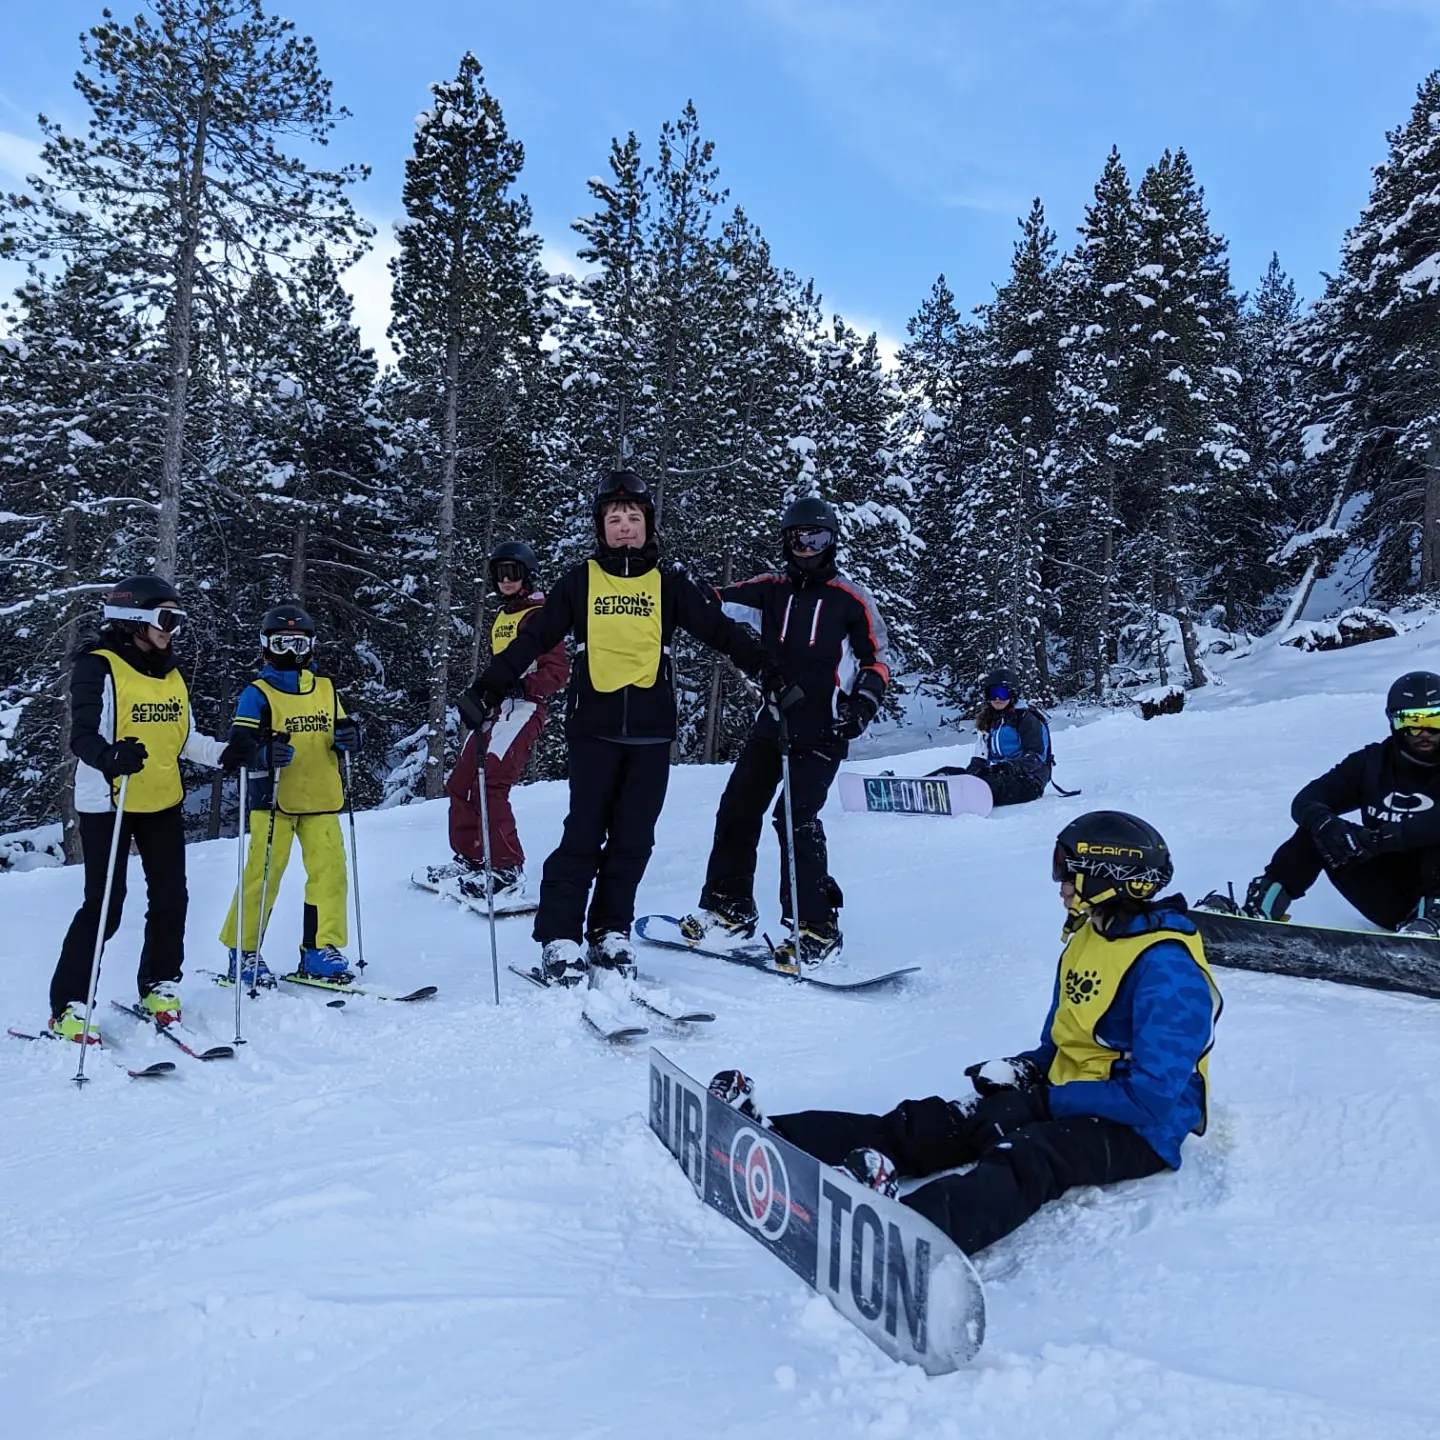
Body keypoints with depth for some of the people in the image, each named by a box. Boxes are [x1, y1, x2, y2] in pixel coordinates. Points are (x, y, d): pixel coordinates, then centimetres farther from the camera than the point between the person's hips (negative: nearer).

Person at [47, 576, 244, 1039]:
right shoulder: (99, 666, -10)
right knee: (104, 905, -5)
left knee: (170, 898, 10)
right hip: (107, 803, -7)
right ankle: (68, 1006, 7)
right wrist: (110, 758, -38)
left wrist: (224, 754, 1)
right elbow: (83, 736, -18)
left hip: (163, 801, 7)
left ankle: (160, 987, 27)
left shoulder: (169, 671, 12)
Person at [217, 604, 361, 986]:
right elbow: (239, 745, -7)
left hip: (321, 800, 4)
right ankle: (243, 953, 11)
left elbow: (340, 729, 21)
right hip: (273, 800, -4)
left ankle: (320, 950, 8)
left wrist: (348, 736, -2)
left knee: (330, 871, -1)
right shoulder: (257, 693, -2)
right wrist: (266, 754, -27)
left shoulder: (326, 687, 13)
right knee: (262, 875, -3)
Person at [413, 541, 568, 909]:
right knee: (459, 784, 11)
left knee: (490, 785, -20)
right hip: (495, 707, 10)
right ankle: (469, 859, 23)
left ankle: (507, 873, -17)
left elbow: (558, 671, -14)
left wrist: (523, 686, -25)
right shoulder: (501, 617, 21)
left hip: (523, 709, -10)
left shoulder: (538, 614, -6)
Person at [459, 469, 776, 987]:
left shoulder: (668, 584, 9)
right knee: (584, 835, -4)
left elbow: (722, 631, 7)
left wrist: (772, 674, -1)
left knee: (633, 839, 4)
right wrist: (487, 689, -1)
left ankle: (610, 934, 17)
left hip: (651, 730, 2)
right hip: (594, 726, -1)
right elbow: (532, 639, 6)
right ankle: (559, 940, 5)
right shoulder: (580, 580, 6)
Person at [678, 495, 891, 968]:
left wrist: (864, 700, -10)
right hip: (773, 721, 5)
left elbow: (878, 658, 6)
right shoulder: (771, 590, 8)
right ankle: (729, 908, 22)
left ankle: (816, 928, -6)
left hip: (823, 730, -5)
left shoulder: (850, 598, 0)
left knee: (796, 817, -15)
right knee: (737, 809, 6)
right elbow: (712, 604, 0)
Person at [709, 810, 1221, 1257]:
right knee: (922, 1126, -12)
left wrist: (1050, 1100, -19)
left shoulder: (1167, 968, -19)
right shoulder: (1088, 939, 11)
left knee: (1024, 1159, -39)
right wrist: (1023, 1069, -2)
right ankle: (766, 1139, -26)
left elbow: (1151, 1097, -25)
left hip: (1137, 1129, -8)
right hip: (1063, 1100, 8)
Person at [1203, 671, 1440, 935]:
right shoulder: (1372, 762, 2)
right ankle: (1257, 909, -26)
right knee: (1316, 830, -17)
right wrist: (1324, 824, -34)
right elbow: (1306, 801, -10)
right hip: (1388, 895, 3)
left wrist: (1379, 837, -41)